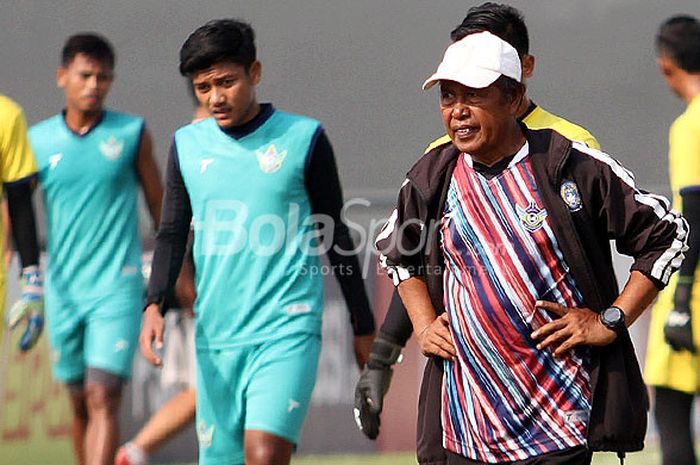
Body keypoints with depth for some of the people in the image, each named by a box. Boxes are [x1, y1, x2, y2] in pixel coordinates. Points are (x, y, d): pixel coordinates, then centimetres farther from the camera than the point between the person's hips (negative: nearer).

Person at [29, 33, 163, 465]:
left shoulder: (132, 134, 1)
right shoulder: (37, 141, 4)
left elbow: (159, 204, 9)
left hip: (117, 287, -3)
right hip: (63, 288, 3)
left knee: (103, 397, -15)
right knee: (79, 403, 11)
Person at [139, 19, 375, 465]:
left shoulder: (304, 137, -1)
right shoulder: (188, 144, 9)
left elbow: (335, 235, 6)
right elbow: (172, 235, 11)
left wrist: (364, 325, 10)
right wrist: (155, 305, -7)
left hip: (287, 328, -4)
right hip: (215, 336, 4)